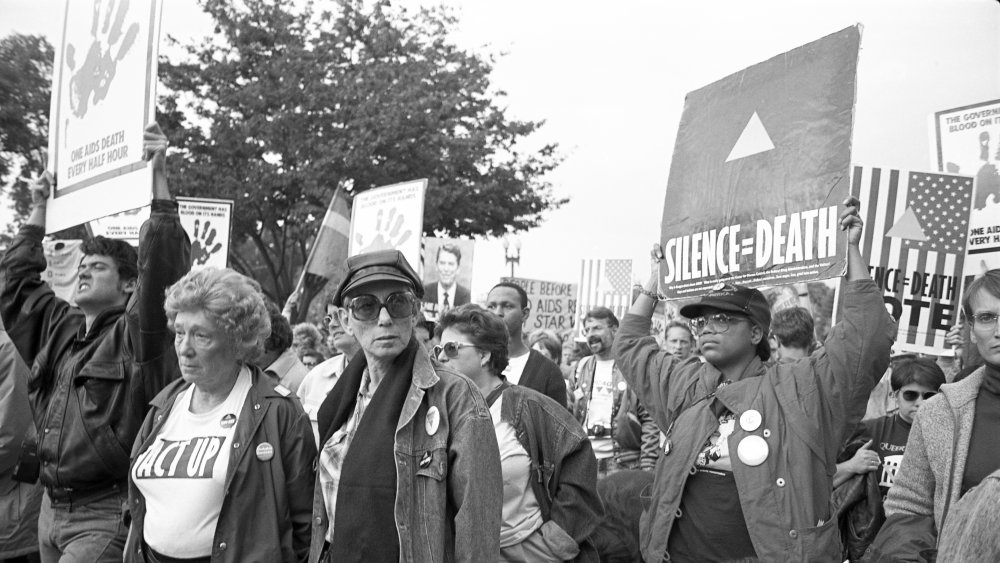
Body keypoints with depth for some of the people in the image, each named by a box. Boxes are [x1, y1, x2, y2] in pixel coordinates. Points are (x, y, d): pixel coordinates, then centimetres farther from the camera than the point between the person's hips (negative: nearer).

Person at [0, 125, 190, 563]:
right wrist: (39, 211, 22)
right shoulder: (58, 328, 12)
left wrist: (158, 179, -25)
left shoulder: (134, 334, -8)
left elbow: (163, 269, -22)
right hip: (52, 506, 7)